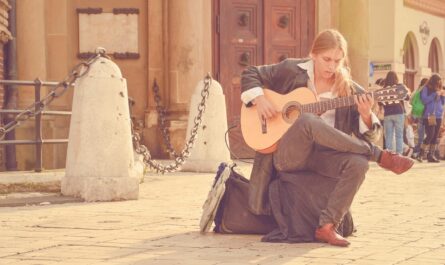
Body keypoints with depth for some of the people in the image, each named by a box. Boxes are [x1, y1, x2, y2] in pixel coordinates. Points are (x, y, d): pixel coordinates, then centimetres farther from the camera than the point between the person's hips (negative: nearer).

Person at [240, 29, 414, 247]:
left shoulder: (349, 90, 4)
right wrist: (259, 99, -8)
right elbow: (249, 74, 10)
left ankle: (327, 226, -24)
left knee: (358, 163, -32)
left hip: (323, 156, 2)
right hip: (287, 156, -2)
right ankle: (381, 156, -28)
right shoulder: (291, 71, 3)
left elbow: (371, 136, 1)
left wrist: (365, 115, -21)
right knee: (307, 120, -35)